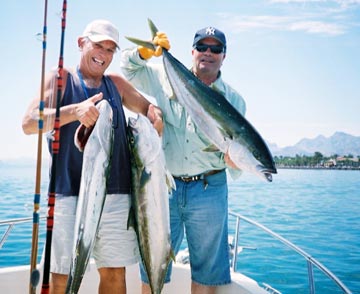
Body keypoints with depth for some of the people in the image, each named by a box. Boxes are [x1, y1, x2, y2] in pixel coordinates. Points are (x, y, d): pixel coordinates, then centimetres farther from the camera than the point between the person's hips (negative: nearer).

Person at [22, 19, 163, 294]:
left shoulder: (116, 83, 16)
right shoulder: (61, 78, 4)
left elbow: (149, 107, 20)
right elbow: (29, 123, -8)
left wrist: (155, 115, -5)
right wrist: (75, 111, -25)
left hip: (116, 194, 4)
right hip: (70, 192, -3)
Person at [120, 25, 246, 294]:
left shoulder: (233, 100, 7)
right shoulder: (167, 78, 7)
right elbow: (128, 68, 15)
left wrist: (234, 160, -18)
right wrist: (146, 51, -4)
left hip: (209, 189, 0)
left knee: (206, 269, 10)